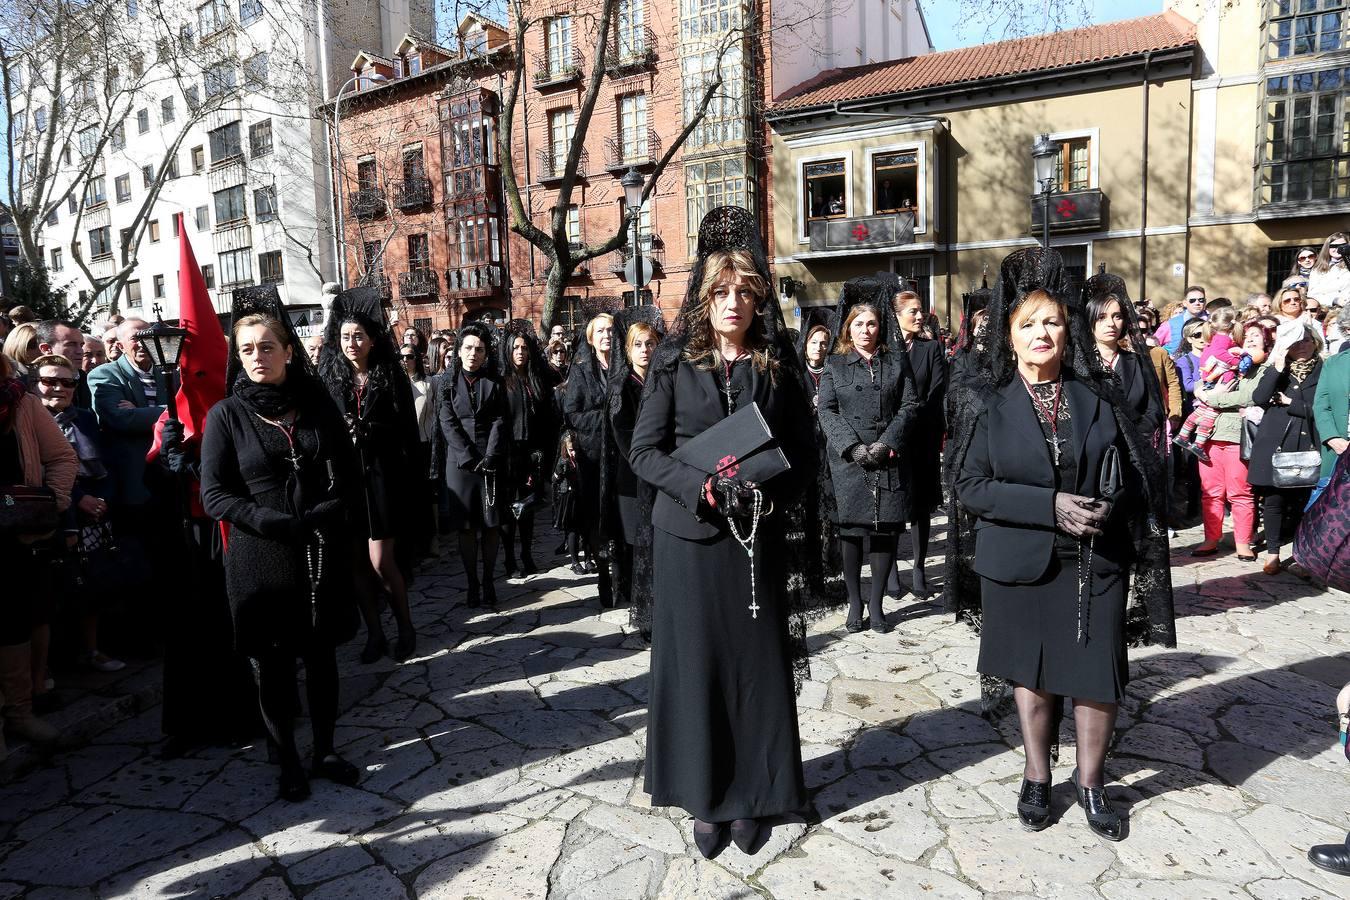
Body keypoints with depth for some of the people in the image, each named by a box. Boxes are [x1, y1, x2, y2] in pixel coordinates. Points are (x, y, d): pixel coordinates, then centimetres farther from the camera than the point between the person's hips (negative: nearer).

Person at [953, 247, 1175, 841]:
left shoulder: (1100, 395, 1)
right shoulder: (993, 406, -3)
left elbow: (1139, 470, 8)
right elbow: (971, 485, -9)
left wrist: (1110, 505, -10)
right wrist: (1052, 505, -18)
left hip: (1096, 561, 1)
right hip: (1022, 561, -1)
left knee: (1098, 676, 4)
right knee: (1032, 673, 12)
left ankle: (1091, 782, 28)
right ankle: (1037, 779, 32)